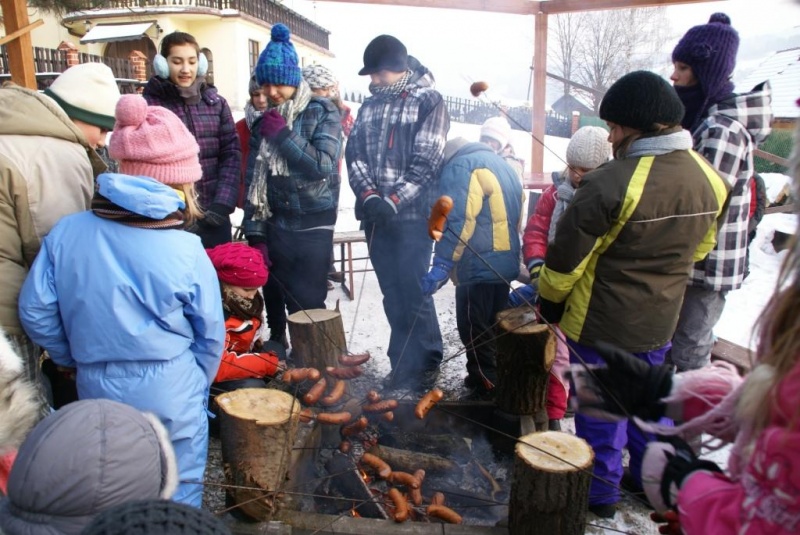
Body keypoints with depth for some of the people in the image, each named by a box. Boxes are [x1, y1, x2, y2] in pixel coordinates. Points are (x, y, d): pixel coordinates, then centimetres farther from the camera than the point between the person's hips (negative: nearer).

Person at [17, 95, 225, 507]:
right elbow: (211, 336, -8)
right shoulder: (187, 252, -18)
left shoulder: (65, 233, -10)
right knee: (178, 495, 19)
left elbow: (35, 313, -3)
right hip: (170, 399, -3)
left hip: (96, 392, 4)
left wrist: (76, 359, 14)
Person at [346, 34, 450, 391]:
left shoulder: (429, 101, -2)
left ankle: (426, 362, 14)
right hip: (376, 214, 6)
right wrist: (369, 196, -9)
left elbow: (426, 162, -11)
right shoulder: (370, 104, 16)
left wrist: (393, 200, -18)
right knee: (392, 293, 10)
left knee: (413, 290, -4)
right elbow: (355, 154, 8)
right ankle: (403, 362, 23)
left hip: (412, 214, -5)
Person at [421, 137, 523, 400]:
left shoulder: (460, 166, -7)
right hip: (504, 263, 10)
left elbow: (458, 221, -21)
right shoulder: (499, 163, 23)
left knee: (474, 331, -1)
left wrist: (441, 265, -23)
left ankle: (486, 390, 5)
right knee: (492, 329, 18)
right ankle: (495, 382, 28)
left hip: (479, 265, -10)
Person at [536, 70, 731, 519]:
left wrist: (549, 301, -1)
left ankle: (602, 491, 28)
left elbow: (566, 258, -18)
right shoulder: (710, 179, -4)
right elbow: (700, 247, 11)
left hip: (601, 322, -6)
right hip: (660, 320, 6)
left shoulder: (610, 184, -26)